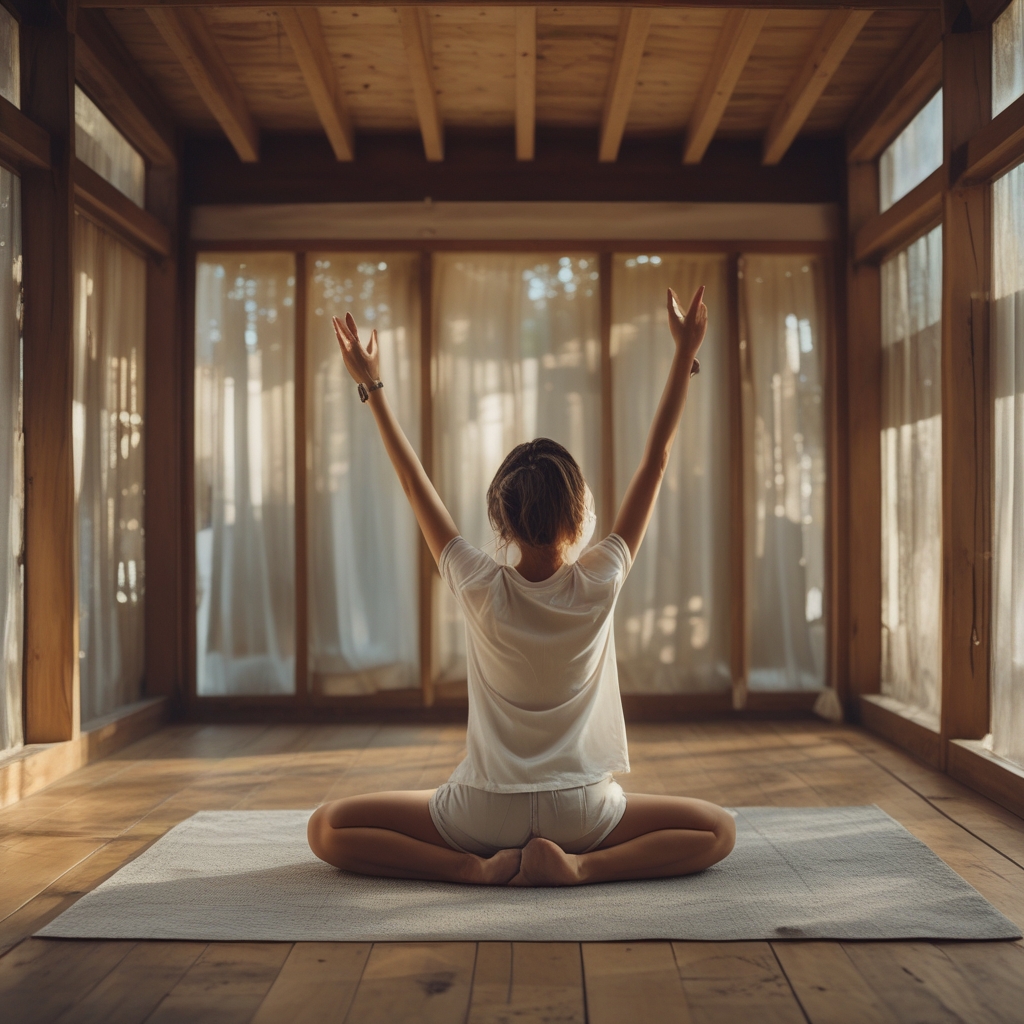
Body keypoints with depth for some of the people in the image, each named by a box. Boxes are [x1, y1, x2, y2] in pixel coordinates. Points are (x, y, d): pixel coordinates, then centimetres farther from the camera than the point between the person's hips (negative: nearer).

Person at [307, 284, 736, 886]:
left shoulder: (482, 589, -13)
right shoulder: (599, 585, -12)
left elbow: (416, 484, -2)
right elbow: (657, 462, -5)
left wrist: (372, 386, 4)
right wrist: (686, 356, 0)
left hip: (483, 812, 0)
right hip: (579, 813, 0)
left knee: (328, 828, 13)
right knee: (719, 829, 19)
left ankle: (477, 867, -9)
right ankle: (580, 865, -5)